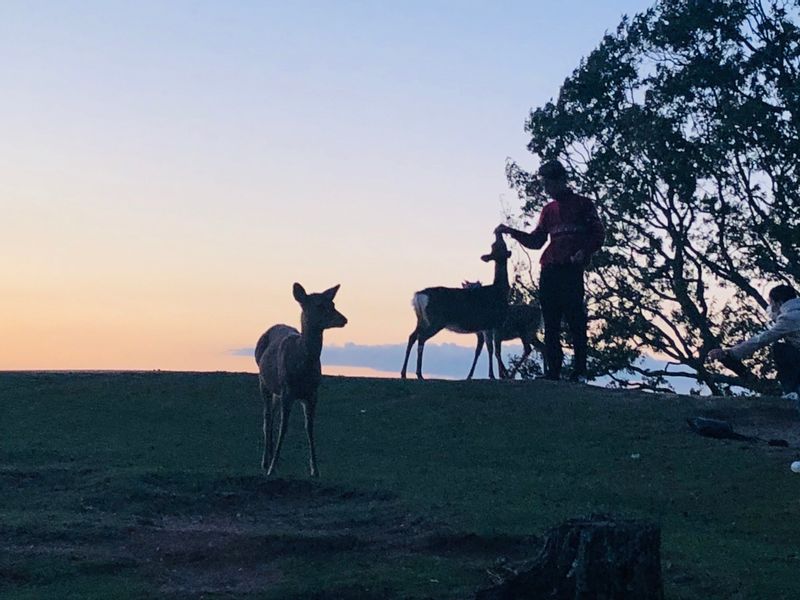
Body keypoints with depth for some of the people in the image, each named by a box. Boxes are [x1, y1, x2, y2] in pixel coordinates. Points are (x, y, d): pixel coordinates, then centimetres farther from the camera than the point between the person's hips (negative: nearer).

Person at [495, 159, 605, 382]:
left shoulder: (583, 204, 7)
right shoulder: (549, 210, 22)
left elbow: (598, 236, 2)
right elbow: (536, 241, 21)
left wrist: (584, 252, -15)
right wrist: (511, 231, 11)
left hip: (572, 270, -6)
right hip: (549, 271, 6)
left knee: (575, 321, -10)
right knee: (551, 324, 1)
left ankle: (579, 371, -9)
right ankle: (553, 371, 2)